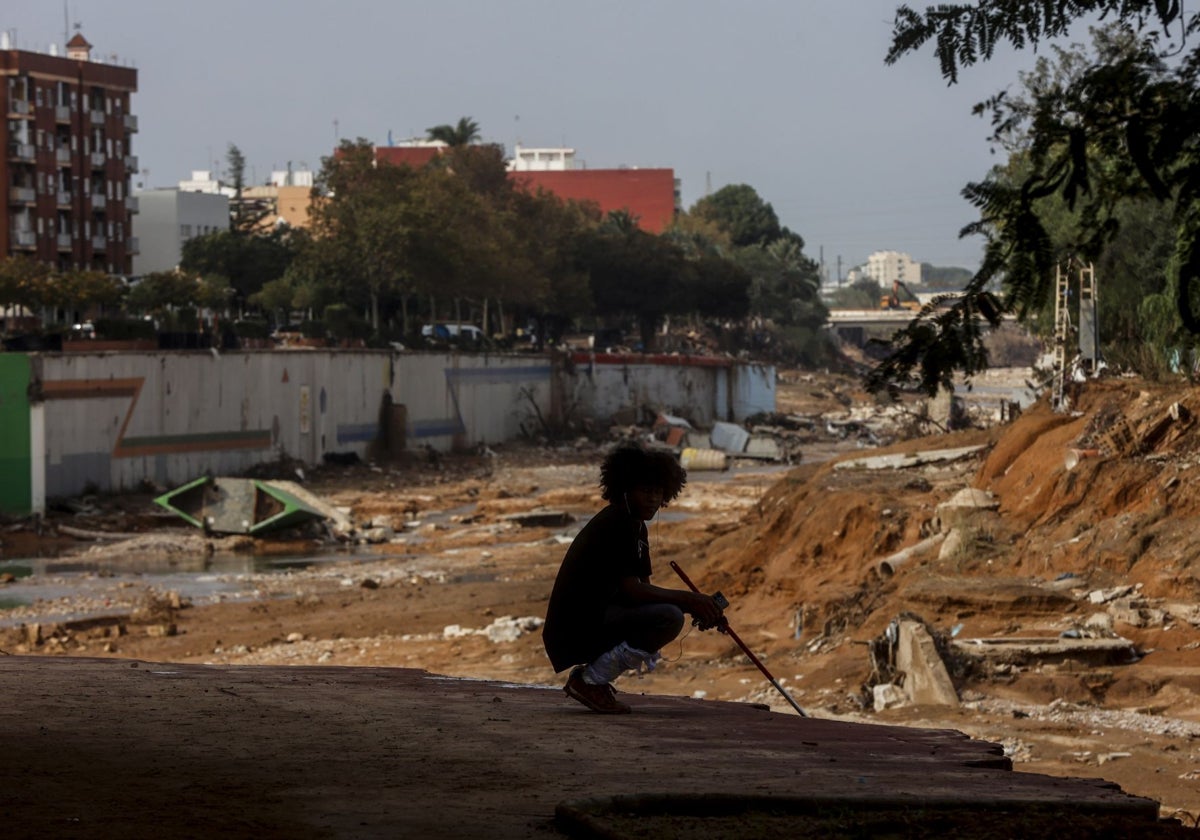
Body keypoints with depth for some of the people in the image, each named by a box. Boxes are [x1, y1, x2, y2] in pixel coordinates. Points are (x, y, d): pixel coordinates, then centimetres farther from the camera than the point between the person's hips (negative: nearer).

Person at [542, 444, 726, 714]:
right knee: (670, 617, -22)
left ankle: (589, 675, 10)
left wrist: (697, 606, -1)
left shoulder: (636, 527, 17)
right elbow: (632, 591, -22)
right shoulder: (615, 525, -15)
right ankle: (590, 680, -12)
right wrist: (689, 599, -18)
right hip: (575, 629, -10)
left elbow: (644, 587, 15)